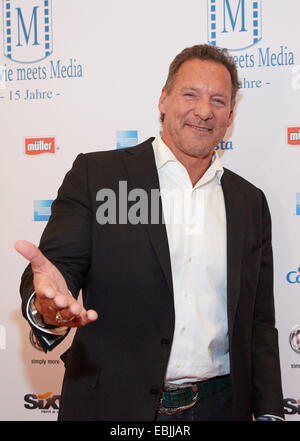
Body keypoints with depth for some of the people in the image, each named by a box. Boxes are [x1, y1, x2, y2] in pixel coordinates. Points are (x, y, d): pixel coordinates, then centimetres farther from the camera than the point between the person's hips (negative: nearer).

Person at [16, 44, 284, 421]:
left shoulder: (250, 202, 7)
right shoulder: (95, 174, -3)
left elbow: (259, 322, 9)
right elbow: (59, 264, -11)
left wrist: (269, 413, 3)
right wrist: (46, 304, -34)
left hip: (219, 406, 3)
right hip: (113, 405, -2)